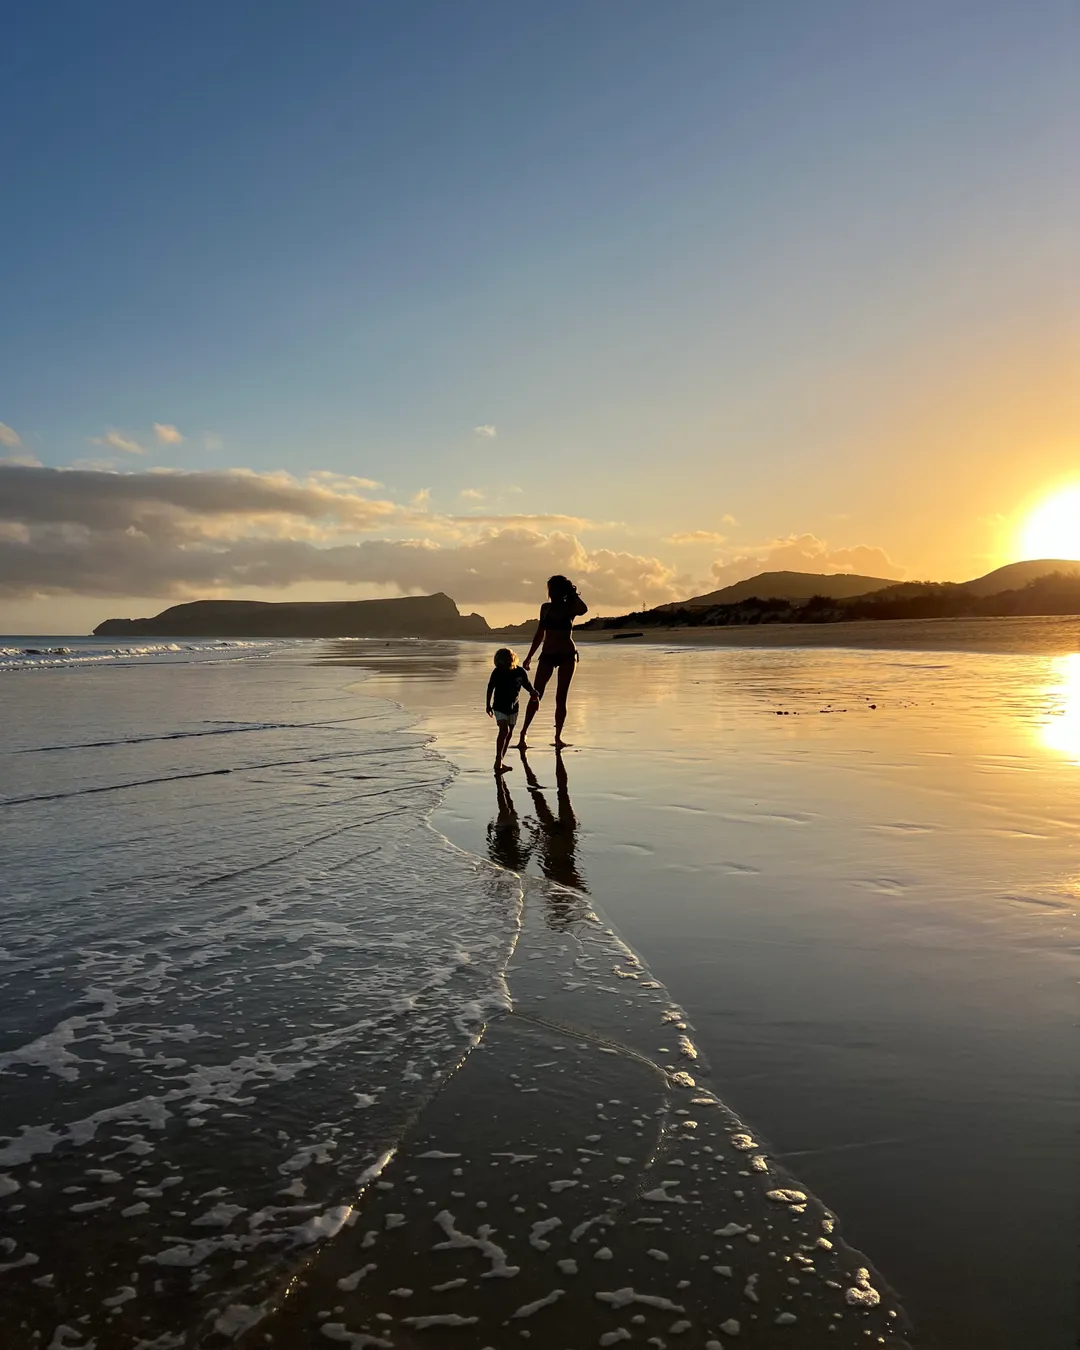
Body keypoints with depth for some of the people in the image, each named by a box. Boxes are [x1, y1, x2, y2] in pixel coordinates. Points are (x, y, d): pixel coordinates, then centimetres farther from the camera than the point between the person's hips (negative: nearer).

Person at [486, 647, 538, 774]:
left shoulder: (520, 672, -9)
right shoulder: (497, 672, -12)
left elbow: (527, 685, 5)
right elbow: (490, 688, 1)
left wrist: (534, 693, -15)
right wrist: (488, 705, 4)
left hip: (513, 707, 3)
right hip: (499, 707, -3)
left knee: (508, 734, 8)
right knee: (504, 730, -19)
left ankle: (499, 763, 18)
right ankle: (498, 761, -21)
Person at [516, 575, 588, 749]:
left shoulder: (570, 608, -3)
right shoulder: (545, 608, 6)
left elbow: (584, 609, -29)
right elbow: (540, 634, 13)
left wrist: (574, 595, -16)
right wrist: (529, 656, 13)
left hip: (567, 655, -2)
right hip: (547, 654, 2)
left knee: (561, 698, 0)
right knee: (536, 695, -4)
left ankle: (558, 736, 8)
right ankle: (523, 733, 1)